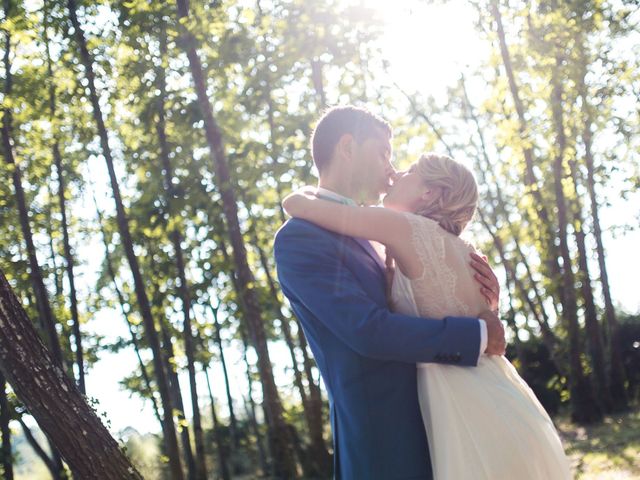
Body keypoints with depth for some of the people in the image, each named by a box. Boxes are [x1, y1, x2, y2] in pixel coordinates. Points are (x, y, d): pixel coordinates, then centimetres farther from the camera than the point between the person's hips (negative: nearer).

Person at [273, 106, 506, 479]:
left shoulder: (354, 237, 17)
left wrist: (480, 294, 1)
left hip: (417, 431, 9)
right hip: (382, 439, -9)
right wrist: (477, 334, -14)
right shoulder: (300, 237, -12)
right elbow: (370, 331, -22)